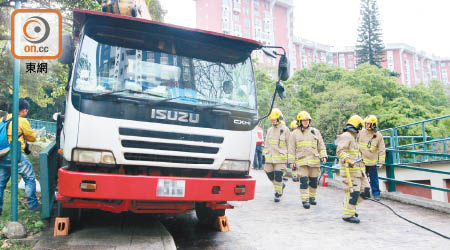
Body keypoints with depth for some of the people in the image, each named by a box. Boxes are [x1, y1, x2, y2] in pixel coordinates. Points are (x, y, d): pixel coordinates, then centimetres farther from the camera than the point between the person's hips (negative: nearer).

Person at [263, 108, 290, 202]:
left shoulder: (285, 130, -1)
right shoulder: (269, 130, 14)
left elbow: (289, 144, 3)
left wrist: (289, 157, 3)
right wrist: (266, 154, 17)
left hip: (280, 158, -5)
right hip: (270, 158, 5)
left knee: (278, 176, -6)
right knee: (270, 175, 6)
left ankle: (278, 194, 11)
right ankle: (281, 185, 32)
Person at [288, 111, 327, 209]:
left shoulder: (315, 131, 11)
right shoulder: (295, 133, 6)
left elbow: (321, 145, 12)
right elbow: (292, 149, 6)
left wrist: (323, 156, 0)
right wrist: (292, 161, 1)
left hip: (314, 160, 2)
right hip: (301, 161, -2)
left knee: (314, 180, 7)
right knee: (304, 181, -9)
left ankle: (312, 197, 25)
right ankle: (305, 200, -4)